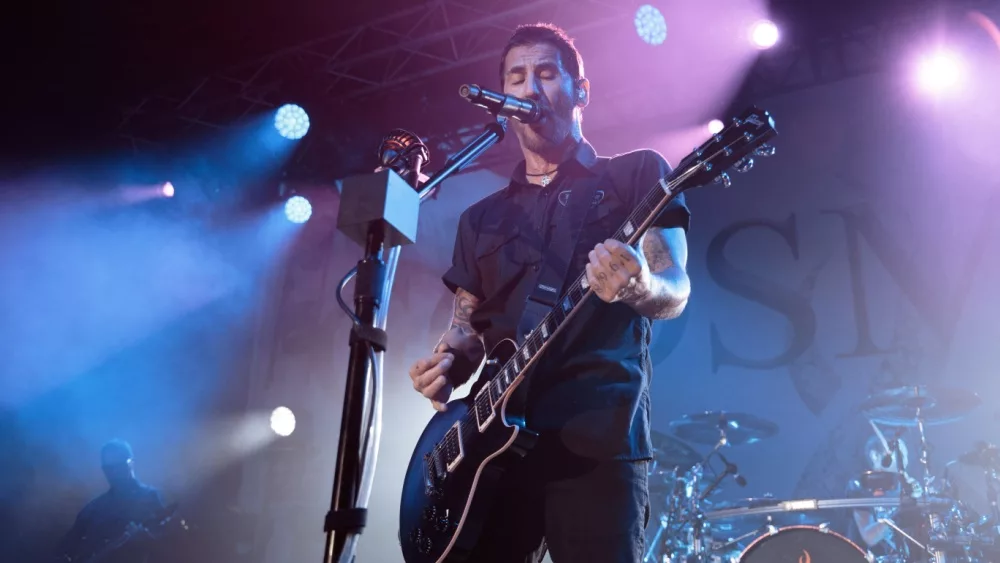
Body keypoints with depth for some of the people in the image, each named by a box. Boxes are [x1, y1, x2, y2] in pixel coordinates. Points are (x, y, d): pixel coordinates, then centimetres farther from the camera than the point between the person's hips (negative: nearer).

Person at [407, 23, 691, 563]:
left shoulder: (637, 173, 9)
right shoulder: (481, 217, 22)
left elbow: (675, 290, -3)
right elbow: (467, 327, 19)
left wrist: (639, 286, -26)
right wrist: (444, 366, -4)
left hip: (597, 438, -4)